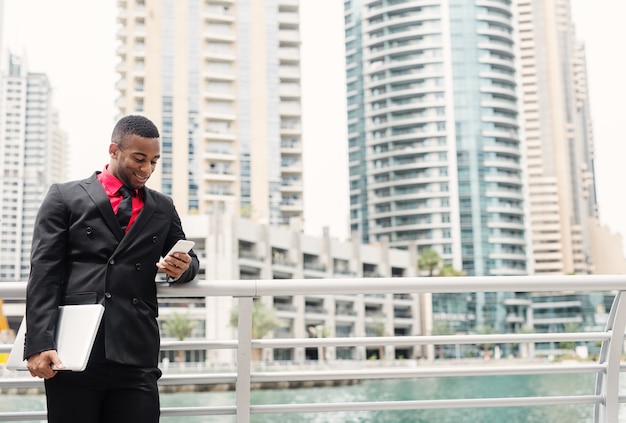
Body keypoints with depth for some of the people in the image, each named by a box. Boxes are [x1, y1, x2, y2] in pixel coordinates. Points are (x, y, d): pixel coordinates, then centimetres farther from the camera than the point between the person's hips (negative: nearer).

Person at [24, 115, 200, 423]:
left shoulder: (163, 208, 17)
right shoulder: (65, 197, 8)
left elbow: (189, 259, 25)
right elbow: (44, 272, 0)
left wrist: (183, 268, 0)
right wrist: (39, 344, -11)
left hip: (136, 358, 2)